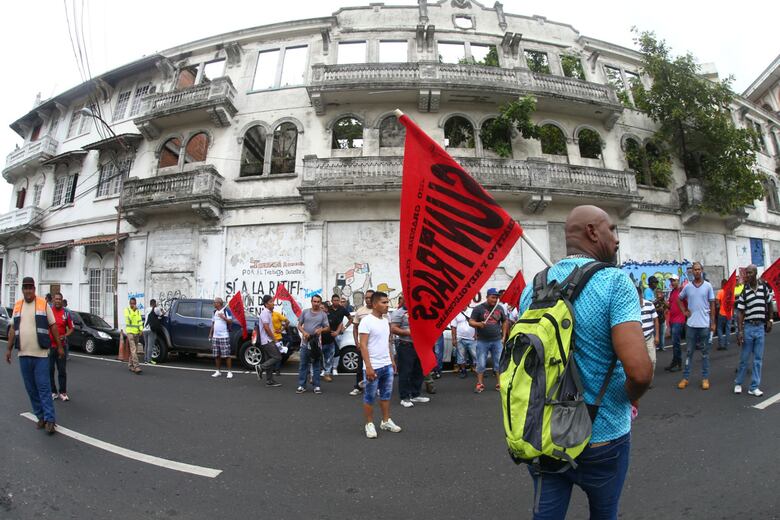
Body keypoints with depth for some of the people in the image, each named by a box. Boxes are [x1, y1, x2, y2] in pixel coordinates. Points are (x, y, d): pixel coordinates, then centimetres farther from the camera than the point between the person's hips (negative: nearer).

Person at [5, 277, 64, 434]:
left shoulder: (43, 304, -1)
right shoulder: (17, 306, 10)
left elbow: (53, 326, 1)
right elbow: (13, 329, 16)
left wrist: (59, 346, 0)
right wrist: (9, 349, 11)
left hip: (40, 354, -4)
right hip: (23, 355, 4)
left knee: (43, 387, -6)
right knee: (31, 389, 9)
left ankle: (50, 419, -5)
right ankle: (41, 417, 18)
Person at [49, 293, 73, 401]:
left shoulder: (66, 313, 4)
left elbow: (71, 328, 9)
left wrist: (65, 336, -10)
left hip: (62, 345, 1)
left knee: (62, 370, 6)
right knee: (50, 370, 5)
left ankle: (63, 392, 14)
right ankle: (53, 391, 16)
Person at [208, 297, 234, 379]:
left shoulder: (227, 311, -5)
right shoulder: (215, 312, 16)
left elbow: (230, 322, -8)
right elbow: (213, 324, 21)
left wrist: (223, 317, -19)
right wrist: (210, 334, 16)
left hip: (224, 336, -7)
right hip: (215, 337, 7)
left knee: (226, 355, -6)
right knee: (216, 355, 10)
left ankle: (230, 372, -1)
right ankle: (218, 371, 20)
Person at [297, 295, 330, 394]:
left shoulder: (323, 314, 3)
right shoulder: (305, 312, 6)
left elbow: (328, 328, 3)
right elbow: (299, 325, 8)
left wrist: (321, 329, -18)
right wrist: (304, 332, -11)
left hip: (316, 343, -1)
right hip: (305, 342, 1)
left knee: (316, 365, 6)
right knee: (303, 365, 5)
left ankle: (316, 386, 13)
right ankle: (301, 386, 12)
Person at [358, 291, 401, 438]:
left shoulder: (385, 320, 9)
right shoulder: (366, 321, -15)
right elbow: (363, 345, -18)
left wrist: (392, 361, 18)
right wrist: (368, 367, -23)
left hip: (387, 365, 8)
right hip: (373, 367, -7)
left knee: (386, 394, 15)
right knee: (370, 397, 5)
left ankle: (386, 421, 28)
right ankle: (369, 424, 17)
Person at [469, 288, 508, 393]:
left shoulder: (500, 308, 6)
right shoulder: (478, 308, -5)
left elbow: (505, 322, 16)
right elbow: (471, 322, -6)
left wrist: (504, 336, 10)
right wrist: (479, 324, -26)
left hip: (497, 341, 3)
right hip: (482, 341, -3)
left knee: (499, 363, 5)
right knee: (481, 364, 2)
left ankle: (500, 383, 13)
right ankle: (480, 384, 10)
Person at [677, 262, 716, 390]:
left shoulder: (708, 286, -1)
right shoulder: (687, 287, 3)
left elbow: (712, 305, 0)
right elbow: (679, 299, 18)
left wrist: (713, 323, -3)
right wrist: (684, 311, 4)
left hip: (705, 324, -1)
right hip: (691, 324, 1)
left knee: (705, 352, 7)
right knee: (689, 352, 7)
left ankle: (705, 378, 16)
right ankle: (685, 377, 12)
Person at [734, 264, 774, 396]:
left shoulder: (764, 288, 1)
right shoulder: (744, 292, -6)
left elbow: (769, 304, 17)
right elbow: (740, 313, -7)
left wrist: (769, 320, 13)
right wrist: (740, 331, -12)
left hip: (760, 327, 2)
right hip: (748, 327, -2)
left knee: (758, 359, 6)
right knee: (744, 358, 5)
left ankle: (754, 387, 13)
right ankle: (738, 383, 20)